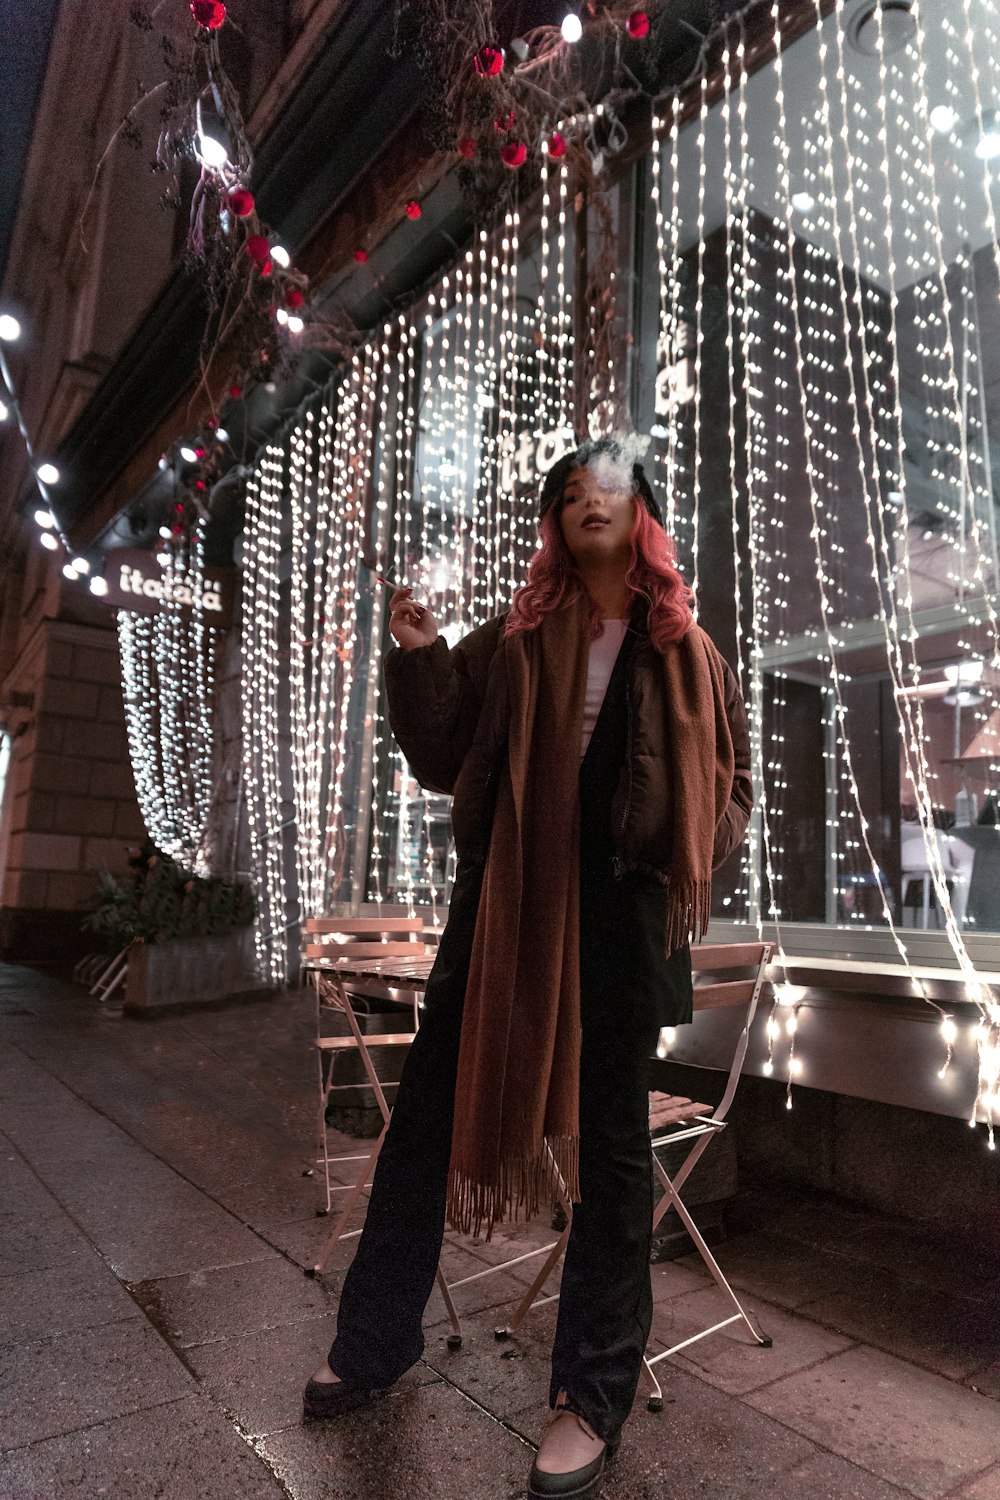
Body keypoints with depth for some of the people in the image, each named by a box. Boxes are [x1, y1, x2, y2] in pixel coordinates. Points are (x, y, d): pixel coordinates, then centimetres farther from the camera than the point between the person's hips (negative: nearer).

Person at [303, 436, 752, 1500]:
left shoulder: (684, 650, 9)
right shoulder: (516, 637, 10)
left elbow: (732, 778, 14)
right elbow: (440, 751, 5)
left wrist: (686, 867, 0)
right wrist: (417, 654, -10)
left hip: (621, 911, -1)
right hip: (503, 898, 2)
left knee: (610, 1137, 8)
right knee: (428, 1108, 9)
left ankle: (594, 1394, 28)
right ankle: (375, 1340, 32)